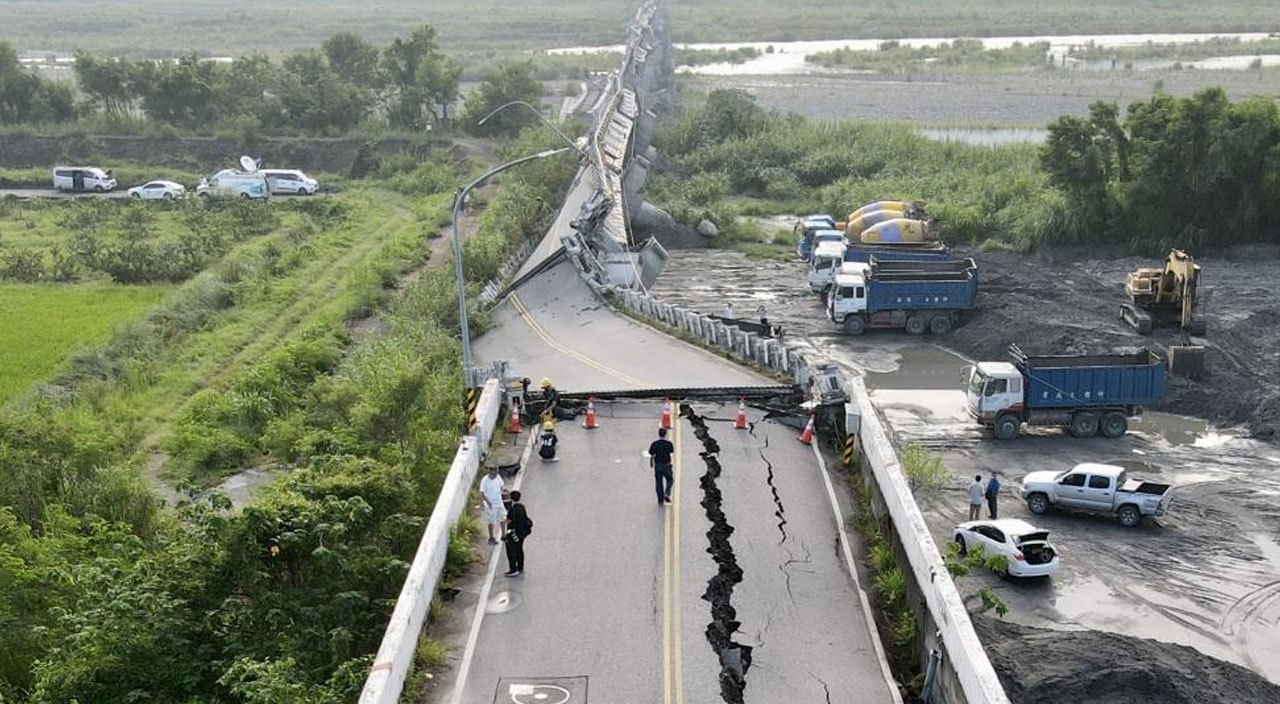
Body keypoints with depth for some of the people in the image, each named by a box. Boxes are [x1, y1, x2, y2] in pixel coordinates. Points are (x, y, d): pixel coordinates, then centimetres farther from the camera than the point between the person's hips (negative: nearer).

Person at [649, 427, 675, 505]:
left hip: (657, 466, 1)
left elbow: (651, 455, -1)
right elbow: (672, 451, 7)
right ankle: (667, 494, -1)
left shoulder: (654, 444, -8)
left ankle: (660, 501, 14)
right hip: (666, 465, -1)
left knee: (658, 484, 10)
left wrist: (651, 463, 18)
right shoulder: (668, 443, -11)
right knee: (670, 480, 20)